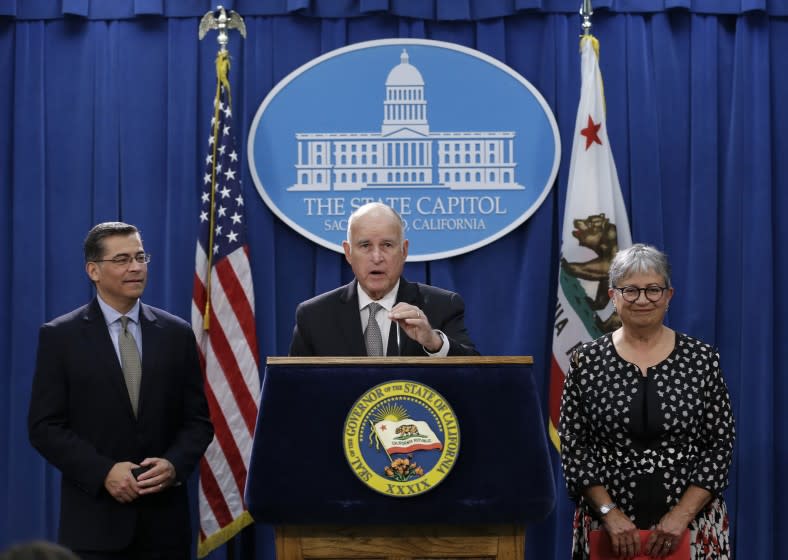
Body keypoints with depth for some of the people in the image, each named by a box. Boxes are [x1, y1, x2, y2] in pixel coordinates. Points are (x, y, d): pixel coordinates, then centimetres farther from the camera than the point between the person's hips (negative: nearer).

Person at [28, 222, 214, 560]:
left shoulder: (177, 334, 7)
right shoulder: (60, 336, 1)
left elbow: (197, 420, 8)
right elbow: (45, 426, -4)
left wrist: (174, 465, -11)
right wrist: (104, 472, -15)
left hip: (164, 519, 2)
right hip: (94, 521, -2)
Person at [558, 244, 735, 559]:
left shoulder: (702, 359, -2)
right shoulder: (586, 362, -1)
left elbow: (720, 445, -3)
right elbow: (573, 446, -2)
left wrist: (681, 515, -12)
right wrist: (609, 512, -12)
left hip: (691, 520, 0)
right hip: (609, 525, 0)